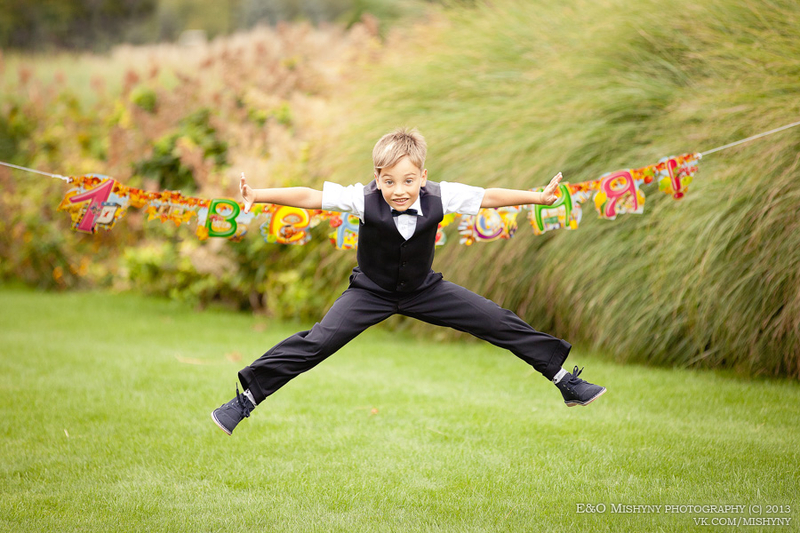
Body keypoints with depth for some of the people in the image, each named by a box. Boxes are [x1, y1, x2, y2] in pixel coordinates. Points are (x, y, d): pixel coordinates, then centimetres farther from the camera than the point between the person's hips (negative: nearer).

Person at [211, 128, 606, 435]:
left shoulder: (439, 197, -21)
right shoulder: (363, 199, -26)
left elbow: (487, 197, -11)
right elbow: (310, 197, -28)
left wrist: (538, 197, -9)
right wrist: (258, 195, -37)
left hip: (424, 289, 2)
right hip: (371, 293, -2)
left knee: (501, 324, -2)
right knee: (316, 342, -20)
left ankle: (565, 379, 16)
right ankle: (246, 399, -8)